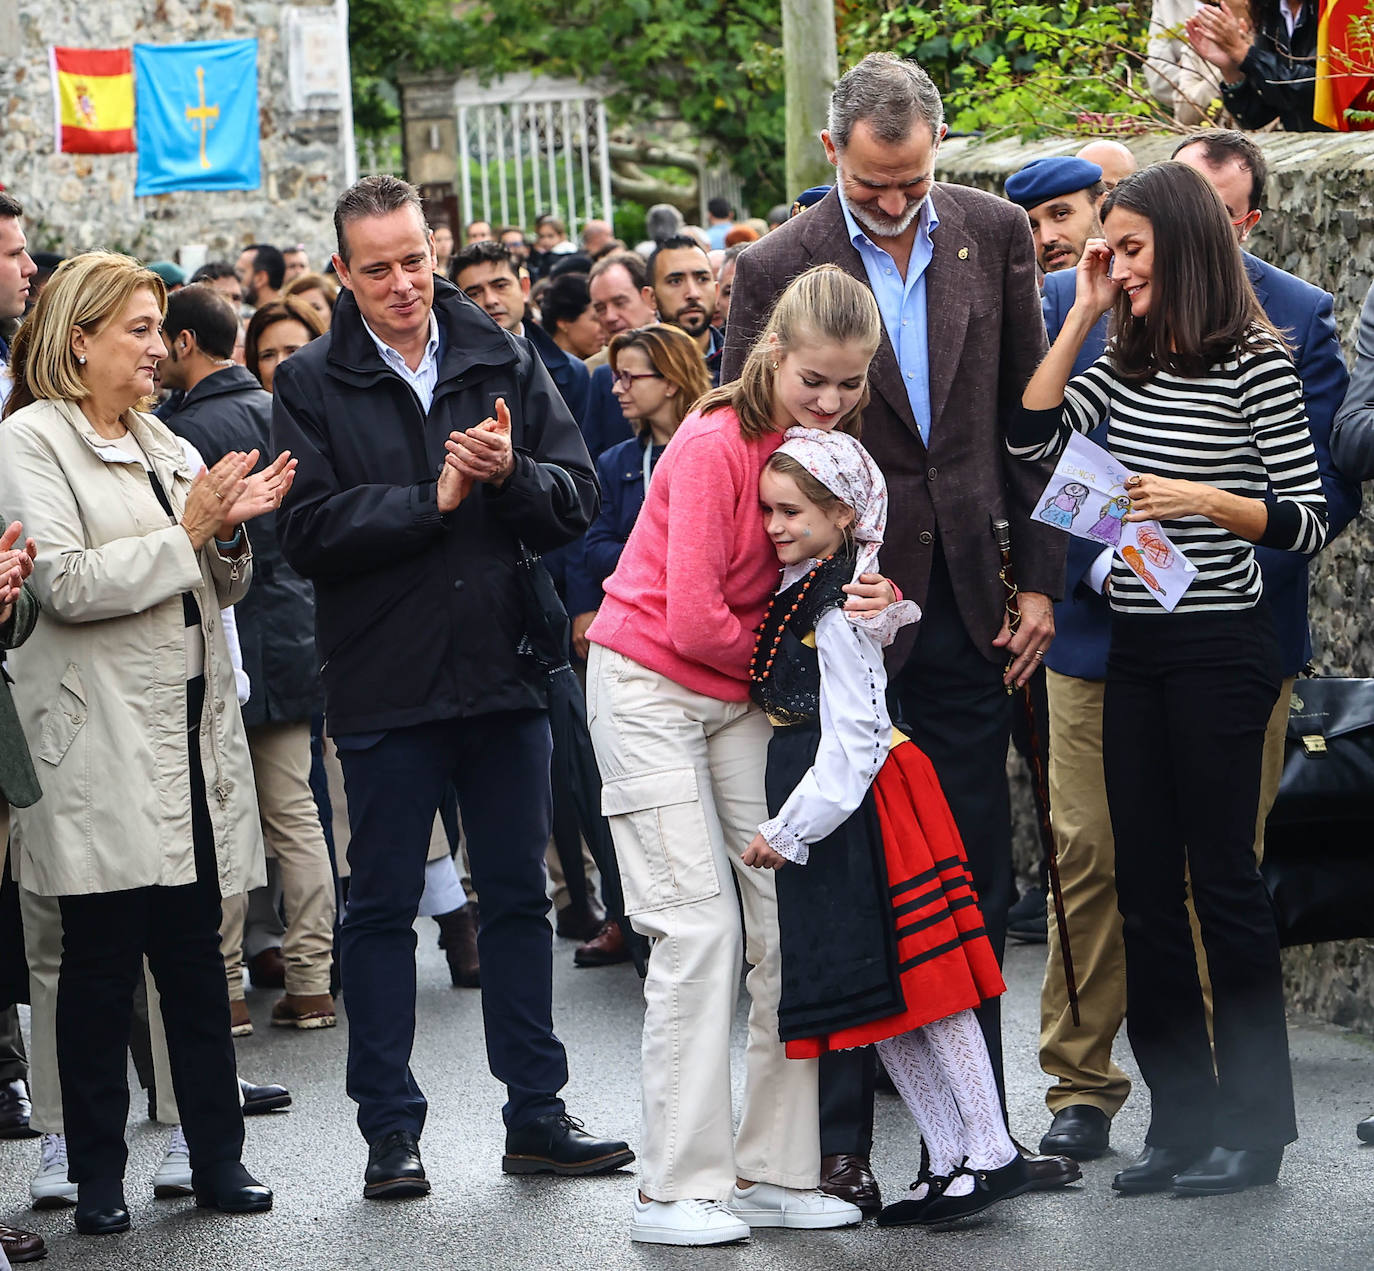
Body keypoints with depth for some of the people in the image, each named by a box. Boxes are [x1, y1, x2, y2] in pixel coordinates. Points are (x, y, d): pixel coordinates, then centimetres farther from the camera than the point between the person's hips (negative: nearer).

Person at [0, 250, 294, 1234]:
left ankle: (218, 1154, 13)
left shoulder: (159, 442, 18)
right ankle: (98, 1176, 7)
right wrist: (187, 533, -14)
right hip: (103, 743, -6)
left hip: (190, 730, 6)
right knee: (103, 958, 0)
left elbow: (220, 589, 21)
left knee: (197, 949, 7)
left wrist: (232, 527, 1)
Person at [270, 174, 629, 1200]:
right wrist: (434, 500, -15)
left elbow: (578, 501, 1)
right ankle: (391, 1127, 12)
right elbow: (310, 531, -12)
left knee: (519, 896, 9)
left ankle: (536, 1113, 18)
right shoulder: (312, 385, -2)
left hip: (504, 671, 3)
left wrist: (512, 474, -18)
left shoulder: (506, 363, 5)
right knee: (384, 908, 5)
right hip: (385, 683, -2)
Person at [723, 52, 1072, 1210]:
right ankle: (840, 1145, 7)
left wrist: (1041, 580, 4)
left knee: (977, 881, 9)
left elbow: (1030, 413, 8)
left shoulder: (995, 235, 3)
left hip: (965, 608, 4)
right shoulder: (777, 268, -7)